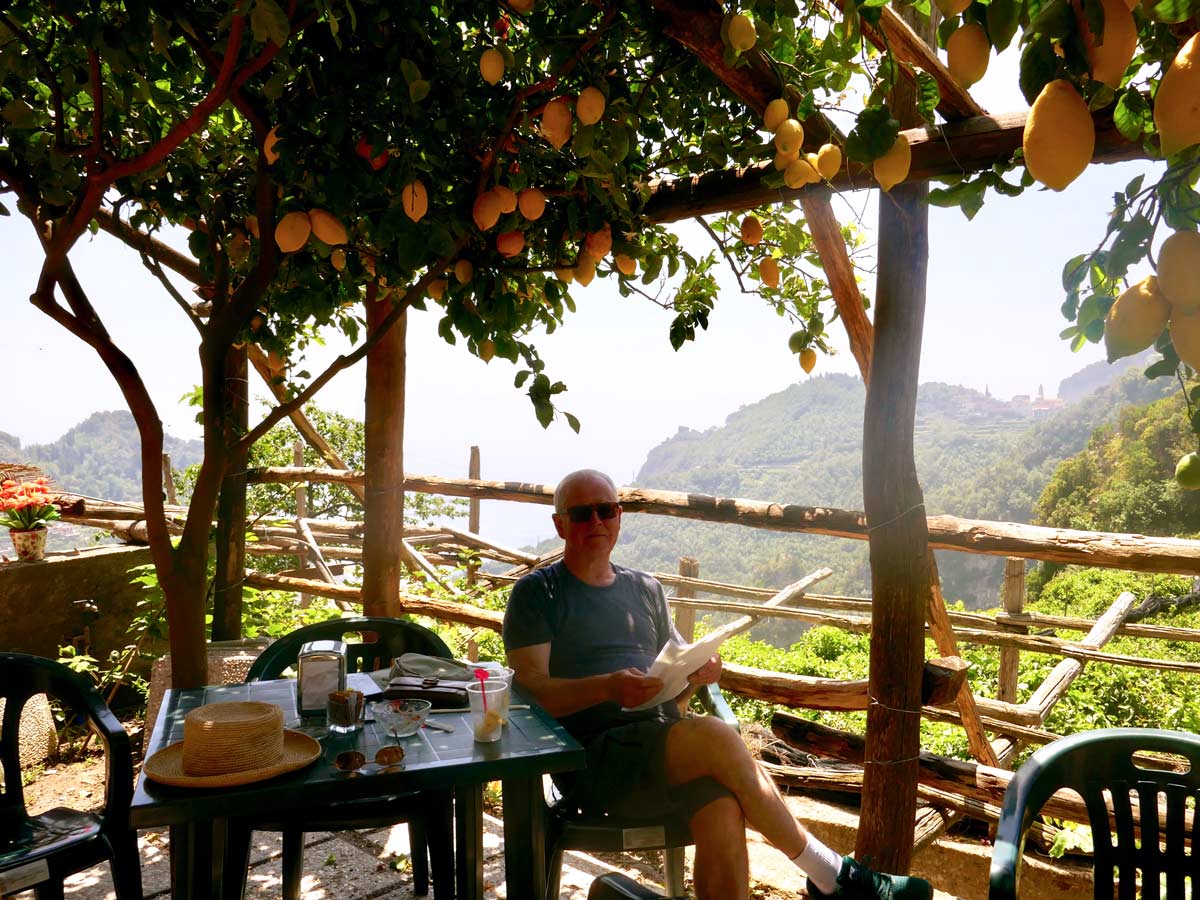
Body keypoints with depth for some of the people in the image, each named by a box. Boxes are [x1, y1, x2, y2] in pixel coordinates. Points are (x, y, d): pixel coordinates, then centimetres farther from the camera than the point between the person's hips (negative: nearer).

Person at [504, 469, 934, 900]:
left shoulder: (646, 590, 20)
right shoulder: (537, 593, 5)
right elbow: (532, 689, -7)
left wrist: (694, 675, -2)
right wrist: (607, 688, -24)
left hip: (665, 746, 4)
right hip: (595, 760, -4)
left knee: (722, 806, -30)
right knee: (714, 735, -29)